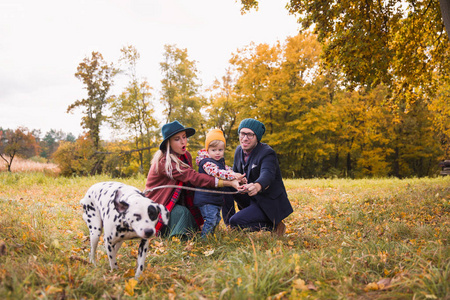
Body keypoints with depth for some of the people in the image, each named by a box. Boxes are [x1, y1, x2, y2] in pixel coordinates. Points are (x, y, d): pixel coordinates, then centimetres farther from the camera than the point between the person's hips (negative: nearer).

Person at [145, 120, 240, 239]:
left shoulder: (186, 156, 2)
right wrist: (228, 183, -42)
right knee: (181, 212, -31)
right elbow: (193, 178, -36)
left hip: (176, 202, 8)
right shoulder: (164, 161, -27)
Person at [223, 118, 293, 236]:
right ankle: (228, 220, 4)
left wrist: (257, 186, -67)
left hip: (270, 204, -8)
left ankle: (273, 226, -5)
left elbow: (267, 174, -42)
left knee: (235, 222, -21)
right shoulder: (239, 150, 2)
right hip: (252, 198, 8)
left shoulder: (267, 153, -23)